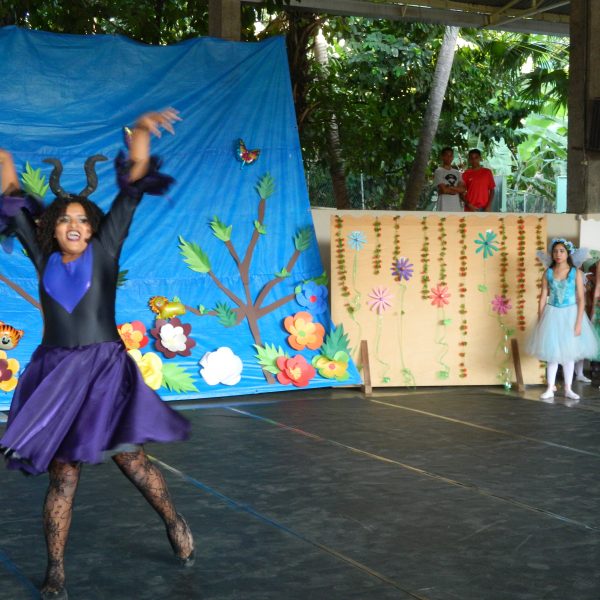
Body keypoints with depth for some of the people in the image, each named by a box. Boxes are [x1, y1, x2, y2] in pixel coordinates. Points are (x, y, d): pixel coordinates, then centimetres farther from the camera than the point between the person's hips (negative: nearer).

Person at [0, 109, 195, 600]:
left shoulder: (104, 249, 1)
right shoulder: (44, 258, 6)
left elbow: (133, 188, -4)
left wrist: (142, 132, -9)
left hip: (105, 369, -2)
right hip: (55, 374, 2)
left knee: (131, 459, -1)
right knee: (63, 476, 3)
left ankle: (175, 523, 27)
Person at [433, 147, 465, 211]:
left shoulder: (457, 172, 17)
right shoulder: (438, 171, -1)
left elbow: (463, 189, 3)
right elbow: (444, 190, -12)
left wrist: (450, 187, -10)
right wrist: (457, 190, 2)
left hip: (457, 207, 6)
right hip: (444, 208, -6)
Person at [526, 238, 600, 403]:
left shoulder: (576, 273, -6)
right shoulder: (548, 273, -1)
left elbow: (581, 299, -7)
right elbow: (543, 298, 2)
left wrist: (578, 322, -12)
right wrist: (540, 321, -1)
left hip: (570, 314, -1)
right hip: (552, 315, 1)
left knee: (569, 353, 7)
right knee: (552, 353, 4)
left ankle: (568, 389, 17)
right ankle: (550, 389, 12)